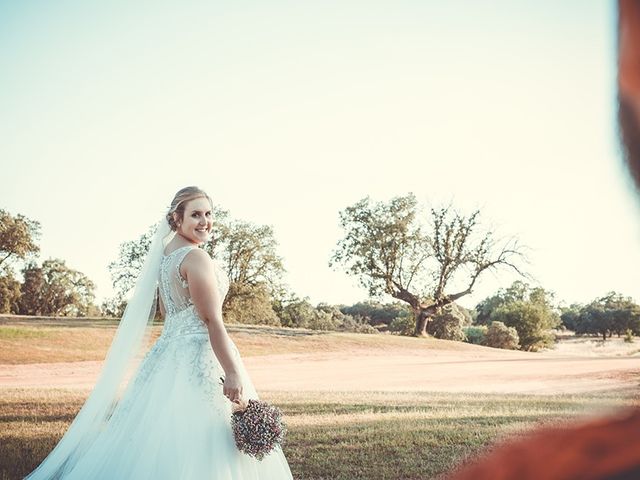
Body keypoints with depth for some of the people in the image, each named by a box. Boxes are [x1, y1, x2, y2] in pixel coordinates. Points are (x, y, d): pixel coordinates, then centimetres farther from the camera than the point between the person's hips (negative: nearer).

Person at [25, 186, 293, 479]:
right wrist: (233, 373, -20)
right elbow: (212, 321, -20)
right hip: (199, 357, -10)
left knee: (159, 446, 16)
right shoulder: (196, 257, -15)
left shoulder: (164, 254, 13)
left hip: (169, 351, 10)